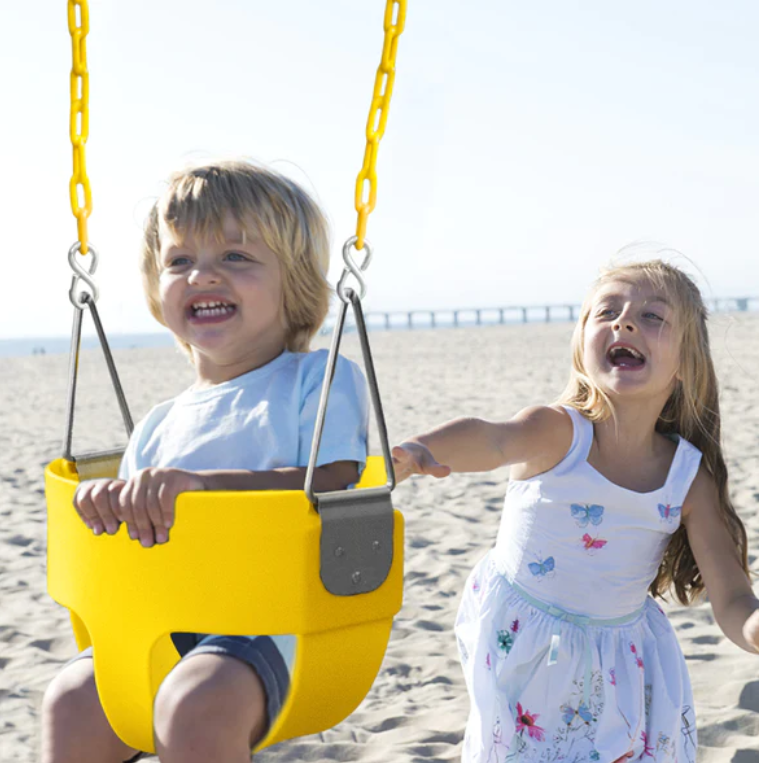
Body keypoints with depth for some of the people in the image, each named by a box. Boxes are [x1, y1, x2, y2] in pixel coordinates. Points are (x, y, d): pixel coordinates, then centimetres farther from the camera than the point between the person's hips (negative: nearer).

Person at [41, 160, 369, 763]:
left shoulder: (320, 381, 2)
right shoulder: (160, 426, 18)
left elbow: (332, 487, -13)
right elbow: (139, 534, 18)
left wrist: (203, 485, -25)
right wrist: (112, 503, -7)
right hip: (161, 620, 6)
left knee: (195, 705, -34)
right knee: (73, 701, -21)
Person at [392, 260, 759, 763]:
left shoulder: (690, 478, -14)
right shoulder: (557, 433, -22)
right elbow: (492, 440, -46)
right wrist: (418, 453, -69)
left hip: (617, 660, 2)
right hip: (520, 645, -2)